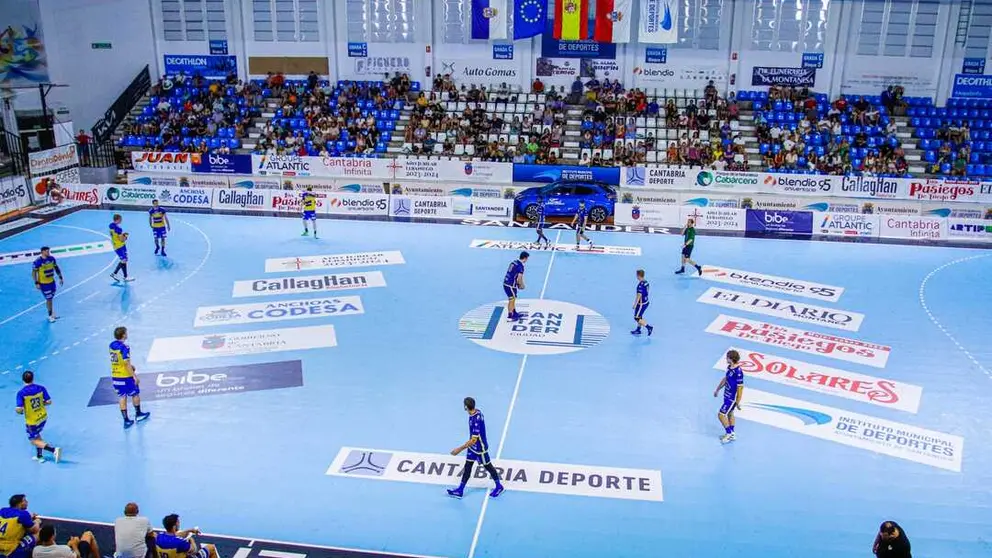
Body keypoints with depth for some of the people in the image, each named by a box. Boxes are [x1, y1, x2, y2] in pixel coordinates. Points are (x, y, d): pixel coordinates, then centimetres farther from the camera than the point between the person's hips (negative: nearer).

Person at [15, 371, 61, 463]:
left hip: (32, 421, -5)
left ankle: (54, 450, -10)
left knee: (34, 441, 10)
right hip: (43, 417, 5)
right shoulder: (41, 388, -11)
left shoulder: (21, 393, -21)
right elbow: (49, 402, -7)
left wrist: (17, 411, -1)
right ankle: (39, 456, 34)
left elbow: (19, 409, -24)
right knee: (36, 435, 29)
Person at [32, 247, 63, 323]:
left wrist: (60, 278, 10)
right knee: (49, 299, -2)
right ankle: (50, 315, 13)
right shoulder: (38, 261, -19)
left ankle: (52, 313, 30)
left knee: (51, 298, 16)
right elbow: (34, 272, -13)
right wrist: (36, 283, -16)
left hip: (52, 281, 6)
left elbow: (56, 268, 10)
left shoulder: (51, 259, -2)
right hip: (43, 283, -6)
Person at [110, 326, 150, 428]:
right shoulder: (124, 347, -23)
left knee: (122, 397, 10)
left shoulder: (112, 345, 2)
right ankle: (138, 414, 31)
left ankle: (126, 420, 13)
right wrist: (134, 376, -17)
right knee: (135, 394, 15)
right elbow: (127, 364, -23)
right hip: (125, 375, -7)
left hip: (115, 375, 7)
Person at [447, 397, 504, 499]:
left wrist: (460, 449, -28)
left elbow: (473, 440, -33)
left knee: (487, 466, 12)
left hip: (480, 448, -8)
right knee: (467, 466, 12)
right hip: (473, 446, 8)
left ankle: (499, 487, 33)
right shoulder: (477, 412, -9)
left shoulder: (476, 421, -36)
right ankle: (460, 491, 20)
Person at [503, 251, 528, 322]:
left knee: (513, 299, 22)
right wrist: (521, 285, -1)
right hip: (510, 285, -8)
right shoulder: (520, 266, -17)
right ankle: (509, 317, 15)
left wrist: (518, 283, 19)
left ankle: (514, 313, 36)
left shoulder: (514, 262, 9)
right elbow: (519, 278, -20)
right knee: (511, 300, 6)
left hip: (506, 283, 8)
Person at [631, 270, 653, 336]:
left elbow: (639, 295, -25)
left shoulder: (640, 285, -25)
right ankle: (638, 330, 30)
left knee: (636, 318, 2)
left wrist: (635, 304, -17)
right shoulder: (646, 282, 3)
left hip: (641, 304, -9)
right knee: (639, 317, 21)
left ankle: (649, 327, 1)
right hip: (645, 302, 9)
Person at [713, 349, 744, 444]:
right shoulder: (729, 367, -3)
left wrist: (738, 402, -19)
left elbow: (740, 388, -24)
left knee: (721, 415, -1)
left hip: (732, 398, -9)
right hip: (727, 395, 9)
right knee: (729, 413, 21)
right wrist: (717, 389, 24)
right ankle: (731, 434, 36)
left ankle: (729, 434, 16)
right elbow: (725, 379, 14)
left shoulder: (738, 372, -30)